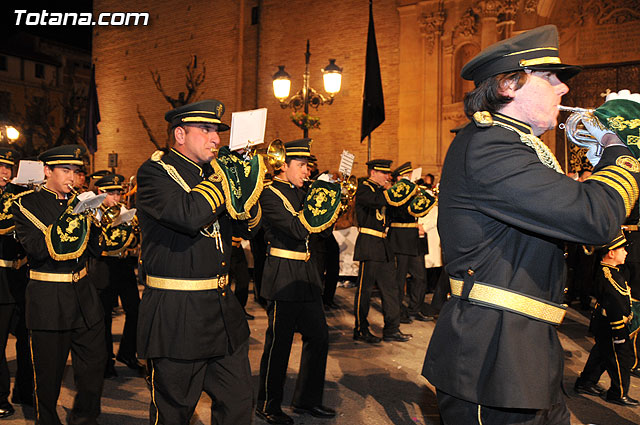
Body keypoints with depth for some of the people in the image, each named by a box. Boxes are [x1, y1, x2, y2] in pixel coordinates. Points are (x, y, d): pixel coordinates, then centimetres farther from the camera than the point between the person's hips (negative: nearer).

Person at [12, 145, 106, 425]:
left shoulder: (78, 203, 10)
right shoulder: (26, 204, -4)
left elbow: (96, 249, 6)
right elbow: (36, 249, -18)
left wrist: (93, 220, -10)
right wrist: (68, 221, -25)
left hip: (83, 296, 5)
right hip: (47, 300, -4)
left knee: (95, 362, 7)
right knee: (49, 372, 7)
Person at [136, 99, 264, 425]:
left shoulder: (212, 172, 12)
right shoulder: (154, 172, -9)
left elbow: (248, 226, 9)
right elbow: (189, 215, -29)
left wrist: (242, 186, -8)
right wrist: (223, 178, -15)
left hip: (222, 308, 7)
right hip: (176, 317, -7)